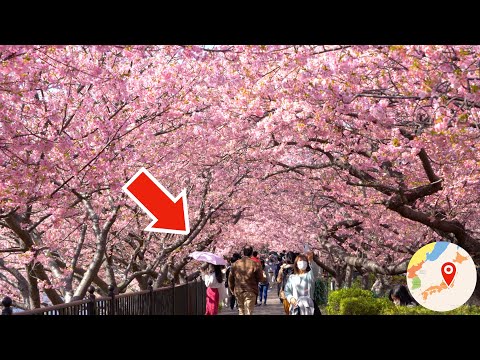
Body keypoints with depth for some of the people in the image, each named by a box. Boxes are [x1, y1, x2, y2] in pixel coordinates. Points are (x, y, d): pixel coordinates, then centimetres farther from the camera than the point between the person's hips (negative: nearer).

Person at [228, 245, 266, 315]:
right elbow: (260, 279, -5)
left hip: (238, 292, 4)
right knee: (248, 312, 0)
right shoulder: (255, 264, -11)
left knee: (241, 311, 18)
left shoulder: (235, 264, 1)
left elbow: (230, 278, 7)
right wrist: (265, 278, 18)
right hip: (250, 292, -4)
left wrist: (232, 289, 19)